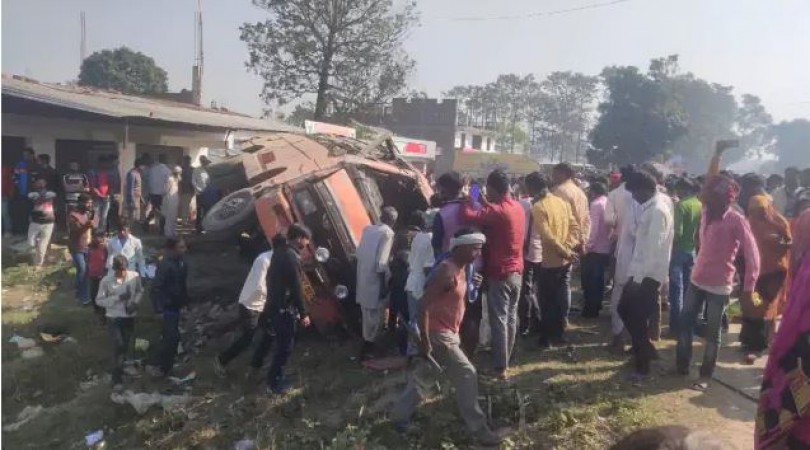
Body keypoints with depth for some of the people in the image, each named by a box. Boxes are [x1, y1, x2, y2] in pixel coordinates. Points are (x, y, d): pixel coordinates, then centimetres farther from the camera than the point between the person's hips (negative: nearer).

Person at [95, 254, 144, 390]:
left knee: (126, 345, 17)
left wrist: (135, 302, -12)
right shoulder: (106, 281, -17)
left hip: (130, 316, 3)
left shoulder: (135, 276, -10)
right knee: (118, 347, -6)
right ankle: (117, 379, 4)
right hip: (114, 317, -3)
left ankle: (121, 367, 41)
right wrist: (117, 298, -25)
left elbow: (140, 291, 6)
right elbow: (99, 301, -12)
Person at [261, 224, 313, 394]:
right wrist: (303, 314, -14)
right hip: (283, 309, -9)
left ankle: (276, 376, 29)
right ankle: (274, 383, 11)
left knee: (281, 343, 19)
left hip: (274, 305, 9)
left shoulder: (280, 251, 7)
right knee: (286, 346, 2)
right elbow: (296, 289, -21)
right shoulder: (292, 258, -22)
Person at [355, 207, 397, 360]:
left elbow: (359, 253, 11)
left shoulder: (367, 229, 8)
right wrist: (383, 285, -15)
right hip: (375, 281, -7)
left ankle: (367, 346, 32)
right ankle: (367, 349, 11)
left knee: (367, 315, 19)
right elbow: (381, 262, -19)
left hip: (363, 279, 8)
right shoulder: (388, 233, -13)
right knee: (376, 316, 4)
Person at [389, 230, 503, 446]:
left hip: (447, 333, 10)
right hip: (439, 334, -10)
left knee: (423, 375, 17)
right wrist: (424, 341, -25)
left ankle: (399, 415, 30)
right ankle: (478, 429, 7)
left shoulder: (460, 268, 6)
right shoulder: (447, 271, -23)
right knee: (466, 376, -4)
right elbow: (424, 305, -26)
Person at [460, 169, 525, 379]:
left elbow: (467, 216, -28)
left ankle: (500, 368, 3)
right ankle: (505, 361, 25)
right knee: (511, 318, 14)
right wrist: (483, 201, 14)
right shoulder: (517, 207, 6)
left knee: (499, 320, -2)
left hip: (500, 273, -8)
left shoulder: (498, 210, -20)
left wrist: (468, 198, -11)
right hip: (516, 271, 8)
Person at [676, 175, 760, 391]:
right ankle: (681, 365, 26)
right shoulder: (706, 213, 4)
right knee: (685, 323, 10)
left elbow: (752, 255, -16)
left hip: (719, 286, -6)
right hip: (696, 280, 6)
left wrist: (748, 287, -17)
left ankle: (705, 375, 18)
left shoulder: (736, 220, -14)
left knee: (712, 332, 5)